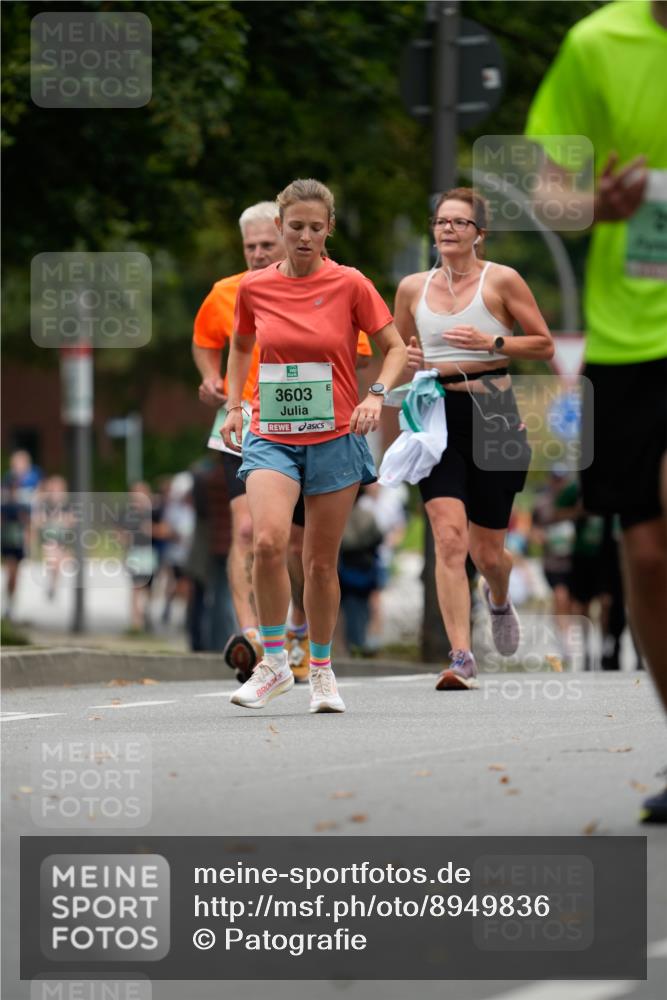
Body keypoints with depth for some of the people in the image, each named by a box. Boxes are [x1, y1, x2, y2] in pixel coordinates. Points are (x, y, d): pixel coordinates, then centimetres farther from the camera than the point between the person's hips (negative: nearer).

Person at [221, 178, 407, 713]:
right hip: (271, 435, 1)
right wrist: (234, 404, 12)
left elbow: (396, 348, 2)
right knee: (268, 541, -22)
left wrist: (376, 395, -14)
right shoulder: (254, 287, 3)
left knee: (322, 562, 5)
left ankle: (322, 670, 24)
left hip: (334, 438, -1)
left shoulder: (350, 285, -4)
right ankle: (274, 663, -8)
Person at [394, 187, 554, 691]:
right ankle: (462, 659, -17)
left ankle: (500, 600, 44)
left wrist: (492, 342, -14)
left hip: (491, 413, -2)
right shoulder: (413, 287, 9)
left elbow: (544, 346, 1)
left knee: (487, 550, 7)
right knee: (449, 537, -15)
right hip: (436, 416, 2)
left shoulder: (501, 280, -1)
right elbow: (398, 348, 23)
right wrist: (409, 360, 0)